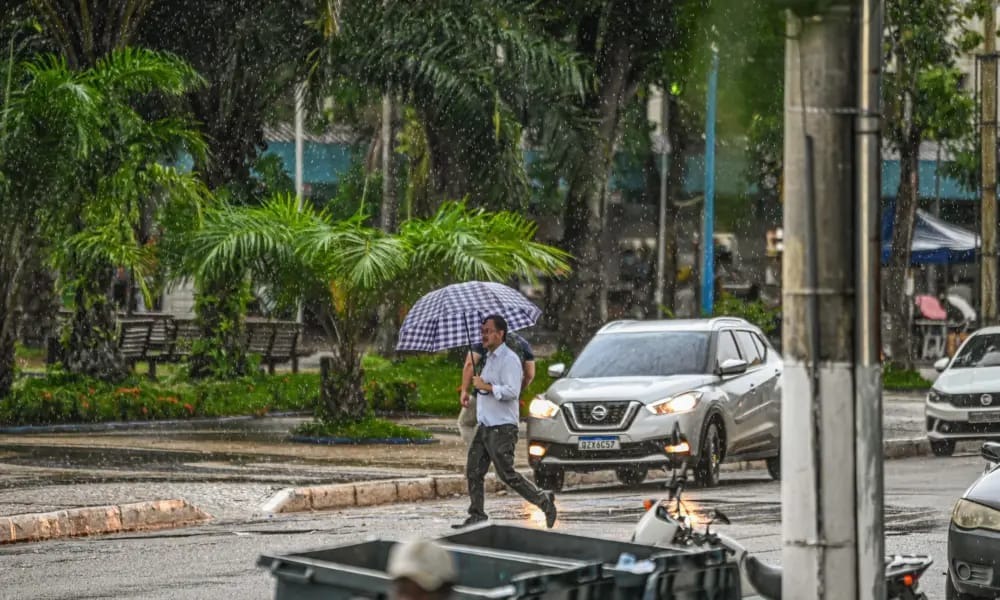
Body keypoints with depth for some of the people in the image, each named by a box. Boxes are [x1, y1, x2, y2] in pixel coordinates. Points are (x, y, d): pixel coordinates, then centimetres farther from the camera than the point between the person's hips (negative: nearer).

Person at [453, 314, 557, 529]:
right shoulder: (489, 358, 18)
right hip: (485, 427, 9)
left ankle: (543, 500, 5)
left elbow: (512, 391, -22)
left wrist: (486, 386, -18)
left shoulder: (509, 359, -12)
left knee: (507, 475, -7)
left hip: (502, 427, -9)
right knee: (473, 472, 4)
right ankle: (477, 516, 8)